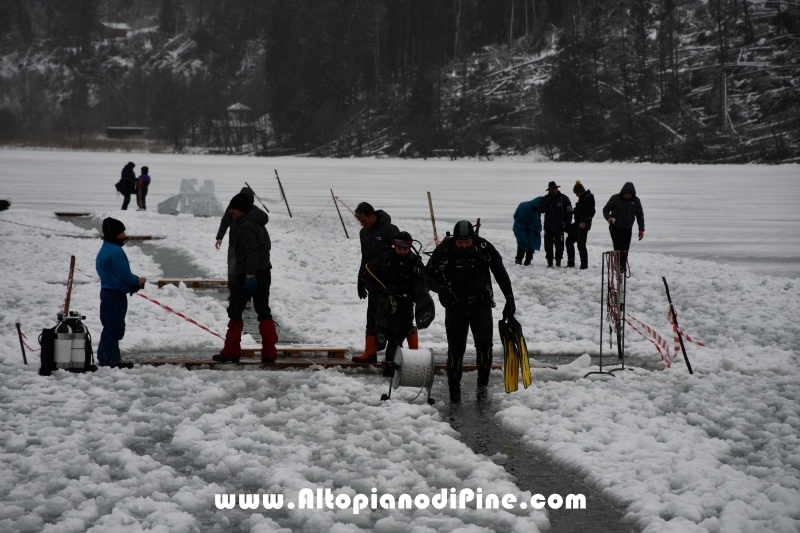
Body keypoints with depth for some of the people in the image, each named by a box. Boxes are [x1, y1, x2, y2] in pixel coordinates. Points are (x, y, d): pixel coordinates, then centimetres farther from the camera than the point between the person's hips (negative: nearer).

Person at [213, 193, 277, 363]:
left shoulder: (246, 226, -14)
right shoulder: (260, 225, 17)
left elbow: (251, 250, -25)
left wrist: (250, 274, -30)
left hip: (247, 275, -9)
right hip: (264, 273, 9)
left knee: (235, 311, -1)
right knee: (263, 311, 10)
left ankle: (231, 351, 0)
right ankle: (269, 352, 7)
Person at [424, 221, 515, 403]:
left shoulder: (484, 248, -11)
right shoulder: (443, 250, -13)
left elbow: (501, 273, 0)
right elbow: (428, 276, -4)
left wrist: (510, 299, 1)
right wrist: (443, 289, -23)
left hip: (481, 304, 0)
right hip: (455, 306, 0)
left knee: (484, 343, -17)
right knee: (455, 347, 0)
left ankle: (483, 383, -1)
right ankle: (454, 390, 13)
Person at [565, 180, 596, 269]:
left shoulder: (589, 197, -11)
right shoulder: (582, 198, 17)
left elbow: (591, 211, -18)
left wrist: (585, 222, -24)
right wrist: (572, 211, 8)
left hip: (583, 225, -10)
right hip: (577, 224, 10)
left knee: (581, 244, -8)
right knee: (569, 241, 12)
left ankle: (584, 265, -2)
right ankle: (570, 263, 17)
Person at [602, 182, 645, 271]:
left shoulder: (636, 201, 3)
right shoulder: (615, 198, -5)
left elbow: (640, 216, 11)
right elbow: (606, 209, 0)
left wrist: (641, 229, 7)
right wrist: (608, 217, -22)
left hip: (627, 230, 3)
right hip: (615, 228, -3)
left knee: (625, 250, 3)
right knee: (618, 248, -12)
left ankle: (623, 268, 9)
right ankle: (619, 266, -10)